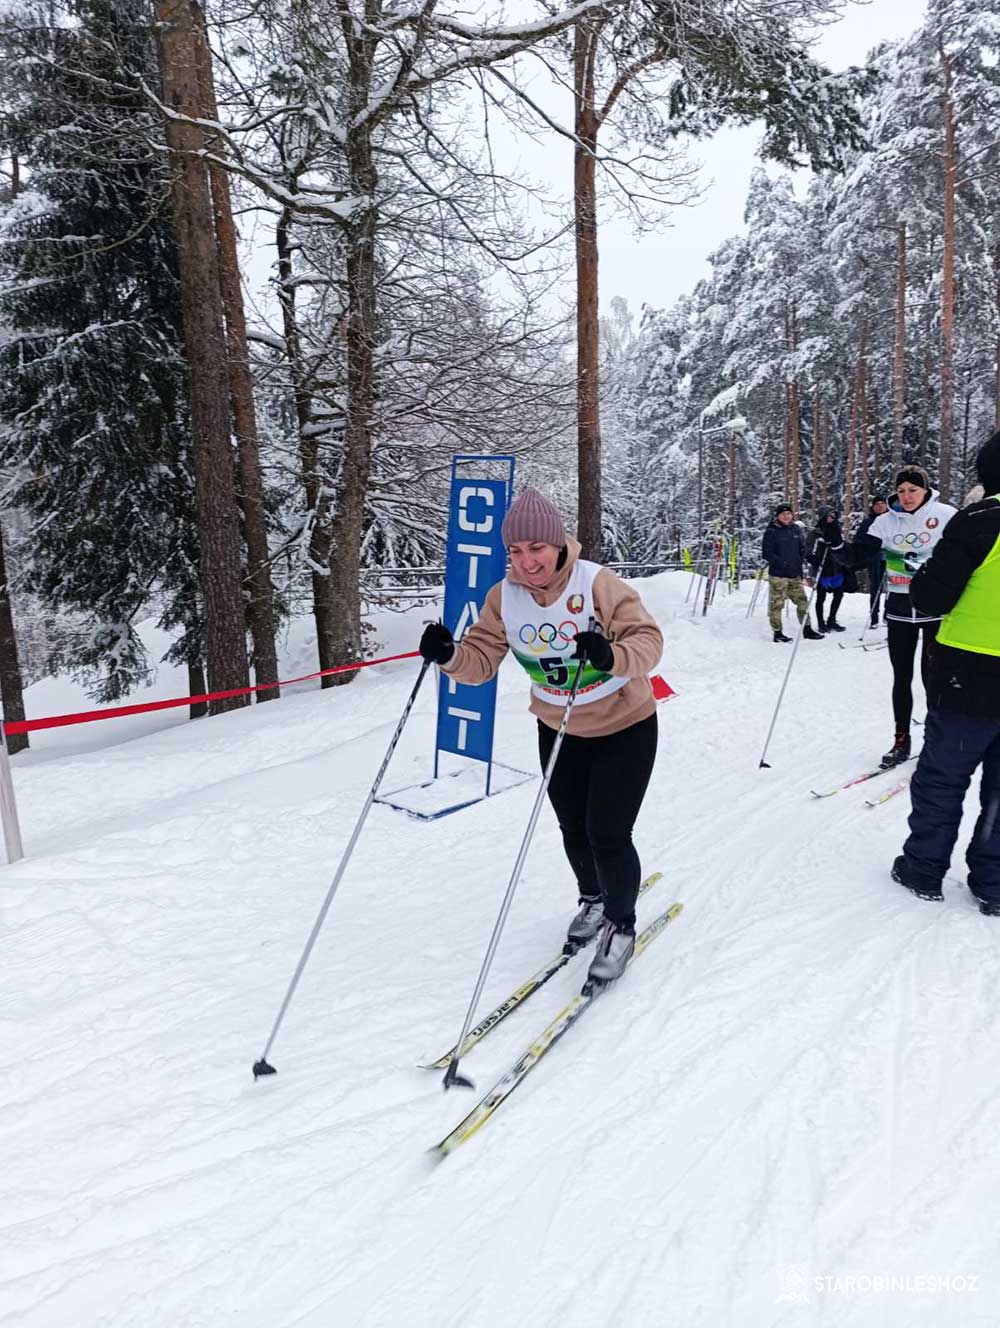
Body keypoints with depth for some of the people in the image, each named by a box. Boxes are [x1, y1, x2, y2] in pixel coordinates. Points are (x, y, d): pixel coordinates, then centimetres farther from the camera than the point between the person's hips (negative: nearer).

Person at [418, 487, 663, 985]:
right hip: (558, 731, 5)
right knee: (574, 829, 18)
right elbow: (482, 659, -13)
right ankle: (593, 898, 48)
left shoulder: (597, 583, -25)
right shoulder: (503, 597, -12)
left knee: (608, 835, -6)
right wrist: (449, 654, -35)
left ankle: (621, 924, 22)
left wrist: (613, 655, -48)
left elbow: (647, 637, -27)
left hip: (625, 726, -4)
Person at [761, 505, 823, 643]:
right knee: (777, 604, -3)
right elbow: (767, 553, -11)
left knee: (802, 601, 8)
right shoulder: (771, 532, -6)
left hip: (795, 574, 6)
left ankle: (807, 630, 18)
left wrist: (800, 561, 7)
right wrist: (782, 563, -18)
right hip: (778, 575, -6)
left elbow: (802, 548, 23)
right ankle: (777, 633, 7)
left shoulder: (796, 530, 12)